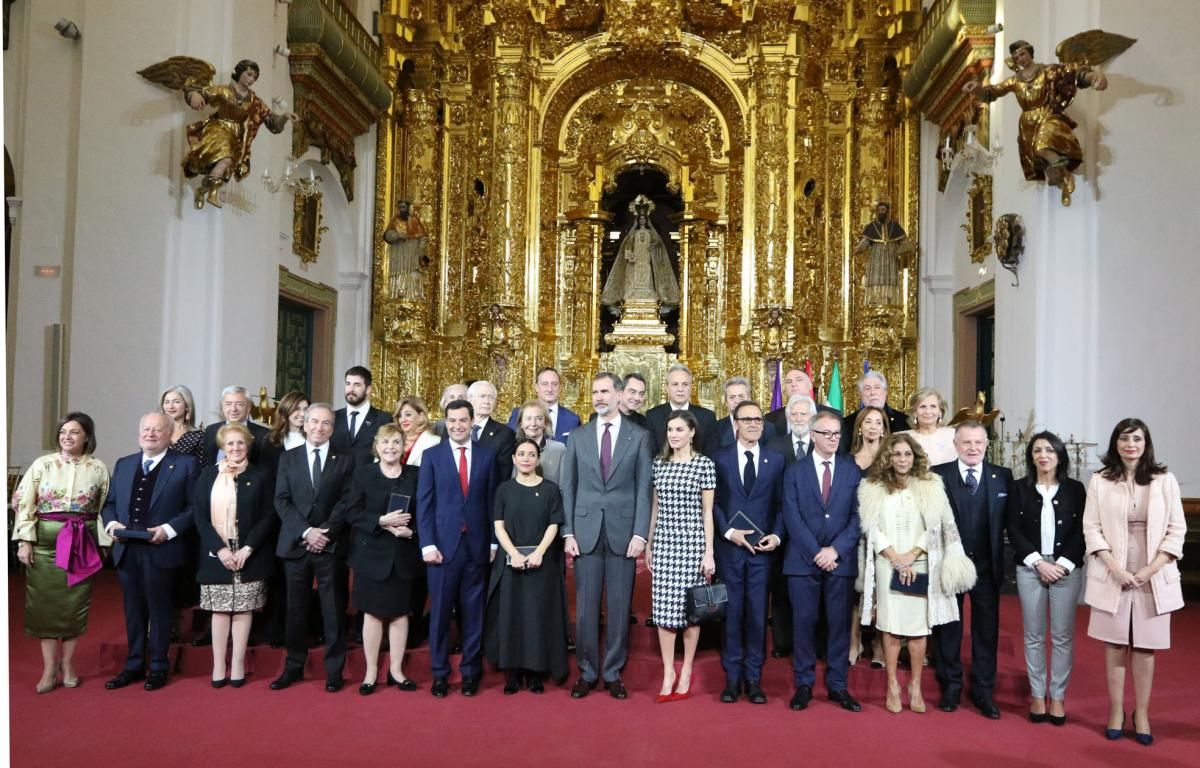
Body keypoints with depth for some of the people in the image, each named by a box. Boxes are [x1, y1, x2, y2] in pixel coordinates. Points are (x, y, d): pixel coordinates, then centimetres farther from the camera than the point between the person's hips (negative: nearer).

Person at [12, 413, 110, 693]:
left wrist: (102, 544, 1)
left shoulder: (98, 468, 1)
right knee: (44, 603, 3)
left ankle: (67, 663, 19)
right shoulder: (42, 464, 0)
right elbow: (23, 503, -1)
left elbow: (105, 508, 4)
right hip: (46, 541, 0)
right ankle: (49, 668, 12)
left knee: (75, 603, 5)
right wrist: (24, 541, -7)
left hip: (82, 544, 0)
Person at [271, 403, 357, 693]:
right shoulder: (288, 458, 9)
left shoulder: (345, 461, 5)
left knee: (333, 610, 3)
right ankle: (294, 666, 20)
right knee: (295, 609, 8)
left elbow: (346, 502, -2)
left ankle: (334, 670, 11)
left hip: (331, 546, -1)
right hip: (295, 544, 2)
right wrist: (306, 532, -12)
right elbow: (281, 501, 1)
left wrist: (325, 532, -14)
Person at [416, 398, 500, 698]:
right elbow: (424, 503, 0)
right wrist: (427, 544, -7)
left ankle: (470, 671, 19)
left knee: (473, 611, 7)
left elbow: (493, 501, 7)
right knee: (440, 611, 5)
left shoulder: (487, 455, 6)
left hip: (477, 545, 1)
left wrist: (494, 542, 3)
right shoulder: (432, 455, 3)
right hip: (443, 544, -1)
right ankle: (440, 673, 17)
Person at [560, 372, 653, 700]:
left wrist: (640, 533, -8)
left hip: (622, 531, -1)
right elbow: (568, 487, 6)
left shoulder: (639, 436, 3)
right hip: (586, 531, 1)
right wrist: (568, 532, 0)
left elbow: (644, 488, 0)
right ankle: (587, 671, 19)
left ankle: (613, 672, 18)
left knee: (619, 606, 5)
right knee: (586, 606, 6)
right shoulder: (578, 436, 7)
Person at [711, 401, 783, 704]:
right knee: (731, 611, 4)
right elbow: (712, 503, 2)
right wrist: (728, 532, -9)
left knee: (757, 613, 4)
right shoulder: (719, 458, 4)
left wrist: (776, 536, -6)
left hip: (762, 547, 1)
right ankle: (732, 677, 14)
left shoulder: (776, 459, 7)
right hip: (729, 546, 0)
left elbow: (782, 504, 7)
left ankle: (754, 678, 14)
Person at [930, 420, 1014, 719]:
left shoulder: (1003, 477, 2)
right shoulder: (938, 475, -4)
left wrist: (1000, 558, -8)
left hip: (986, 565, 1)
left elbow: (1009, 520, 0)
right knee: (948, 627, 10)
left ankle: (983, 691, 22)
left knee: (987, 629, 9)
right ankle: (950, 686, 24)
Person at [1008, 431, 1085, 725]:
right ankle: (1037, 695, 14)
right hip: (1030, 569, 0)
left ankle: (1058, 696, 13)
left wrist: (1062, 564, -11)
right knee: (1034, 635, 5)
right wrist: (1039, 562, -10)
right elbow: (1014, 530, -1)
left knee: (1063, 636, 3)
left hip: (1067, 569, 0)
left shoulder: (1075, 488, 4)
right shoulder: (1020, 488, 4)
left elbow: (1081, 531, 0)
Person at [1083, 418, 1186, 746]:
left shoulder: (1164, 480, 1)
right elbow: (1092, 529, -1)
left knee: (1145, 647, 7)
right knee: (1115, 644, 6)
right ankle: (1116, 712, 17)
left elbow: (1176, 531, 0)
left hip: (1153, 578, 0)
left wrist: (1151, 570, -9)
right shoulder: (1099, 481, 1)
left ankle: (1141, 715, 18)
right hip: (1112, 576, 0)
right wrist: (1116, 569, -12)